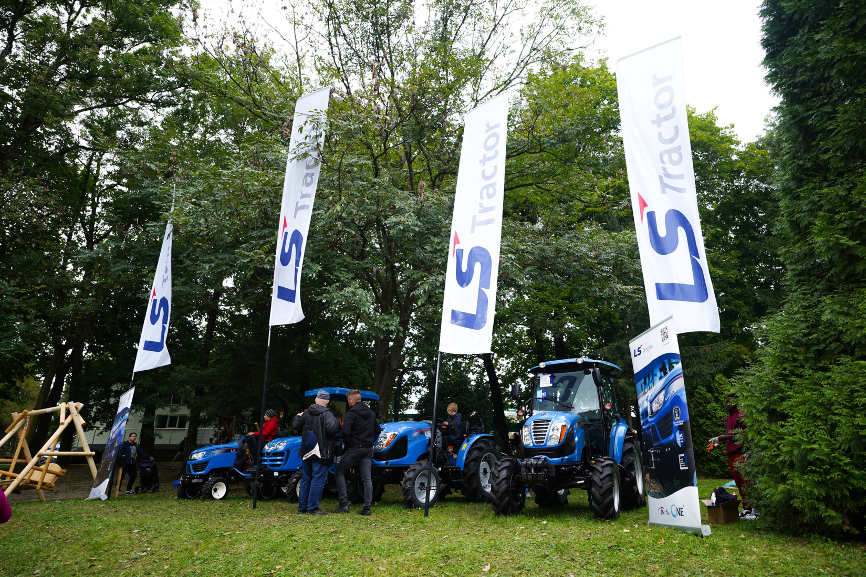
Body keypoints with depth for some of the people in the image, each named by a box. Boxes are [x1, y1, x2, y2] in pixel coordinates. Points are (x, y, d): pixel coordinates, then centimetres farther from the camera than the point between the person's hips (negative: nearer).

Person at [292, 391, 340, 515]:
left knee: (305, 479, 15)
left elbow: (295, 425, 9)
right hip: (320, 452, -7)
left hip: (306, 452, 7)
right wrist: (337, 423, -6)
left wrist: (297, 417, 27)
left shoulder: (306, 413, 6)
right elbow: (332, 428, -26)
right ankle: (312, 508, 0)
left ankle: (302, 506, 20)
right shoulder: (326, 414, -13)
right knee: (318, 480, -1)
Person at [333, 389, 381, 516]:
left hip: (354, 448, -6)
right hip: (368, 450, 6)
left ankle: (343, 504, 4)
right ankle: (367, 508, 6)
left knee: (339, 473, 8)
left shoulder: (351, 413, -11)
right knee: (367, 478, 7)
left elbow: (345, 432, -20)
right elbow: (378, 429, 20)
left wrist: (347, 444, -5)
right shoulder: (371, 413, 12)